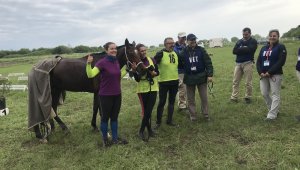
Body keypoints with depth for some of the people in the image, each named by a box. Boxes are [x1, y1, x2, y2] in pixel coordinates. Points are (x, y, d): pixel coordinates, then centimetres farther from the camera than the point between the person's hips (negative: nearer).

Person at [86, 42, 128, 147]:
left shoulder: (117, 62, 5)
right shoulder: (102, 62, -15)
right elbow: (90, 75, -24)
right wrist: (88, 64, -39)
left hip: (117, 95, 6)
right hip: (105, 96, -6)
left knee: (114, 117, 16)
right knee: (105, 117, 10)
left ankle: (115, 138, 29)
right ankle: (105, 138, 28)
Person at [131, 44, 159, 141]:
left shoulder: (152, 60, -1)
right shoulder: (135, 63, -8)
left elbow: (157, 72, 4)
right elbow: (137, 79, -12)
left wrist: (153, 72, -17)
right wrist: (134, 70, -28)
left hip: (153, 88, 2)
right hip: (142, 89, -2)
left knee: (149, 110, 2)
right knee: (146, 111, 2)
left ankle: (141, 131, 16)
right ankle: (149, 130, 19)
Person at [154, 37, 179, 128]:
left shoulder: (175, 53, 9)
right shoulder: (160, 54, -11)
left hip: (175, 82, 6)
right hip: (163, 82, -6)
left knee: (172, 101, 13)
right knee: (162, 102, 3)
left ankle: (169, 120, 27)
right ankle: (158, 121, 18)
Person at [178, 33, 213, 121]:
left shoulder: (201, 50, -3)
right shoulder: (184, 52, -1)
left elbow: (208, 63, -5)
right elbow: (180, 64, 8)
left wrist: (210, 75, -10)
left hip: (201, 77, -1)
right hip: (189, 78, 1)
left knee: (204, 97, 7)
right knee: (190, 98, 8)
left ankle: (206, 114, 21)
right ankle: (193, 115, 21)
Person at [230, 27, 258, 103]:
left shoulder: (253, 41, 3)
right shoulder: (239, 41, 16)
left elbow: (249, 50, -15)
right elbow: (234, 51, 2)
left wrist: (240, 49, -4)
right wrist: (244, 49, -8)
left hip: (248, 63, -4)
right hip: (238, 63, 4)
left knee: (248, 82, 0)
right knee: (235, 81, 1)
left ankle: (248, 97, 13)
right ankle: (234, 97, 5)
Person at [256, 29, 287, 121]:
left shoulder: (281, 47, -1)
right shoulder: (263, 48, 15)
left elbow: (281, 62, -12)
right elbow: (258, 61, 11)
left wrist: (269, 72, -17)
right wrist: (260, 72, -6)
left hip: (275, 75, -6)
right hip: (263, 75, 6)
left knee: (275, 94, -5)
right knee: (264, 93, 6)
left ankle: (272, 115, -4)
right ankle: (274, 110, 23)